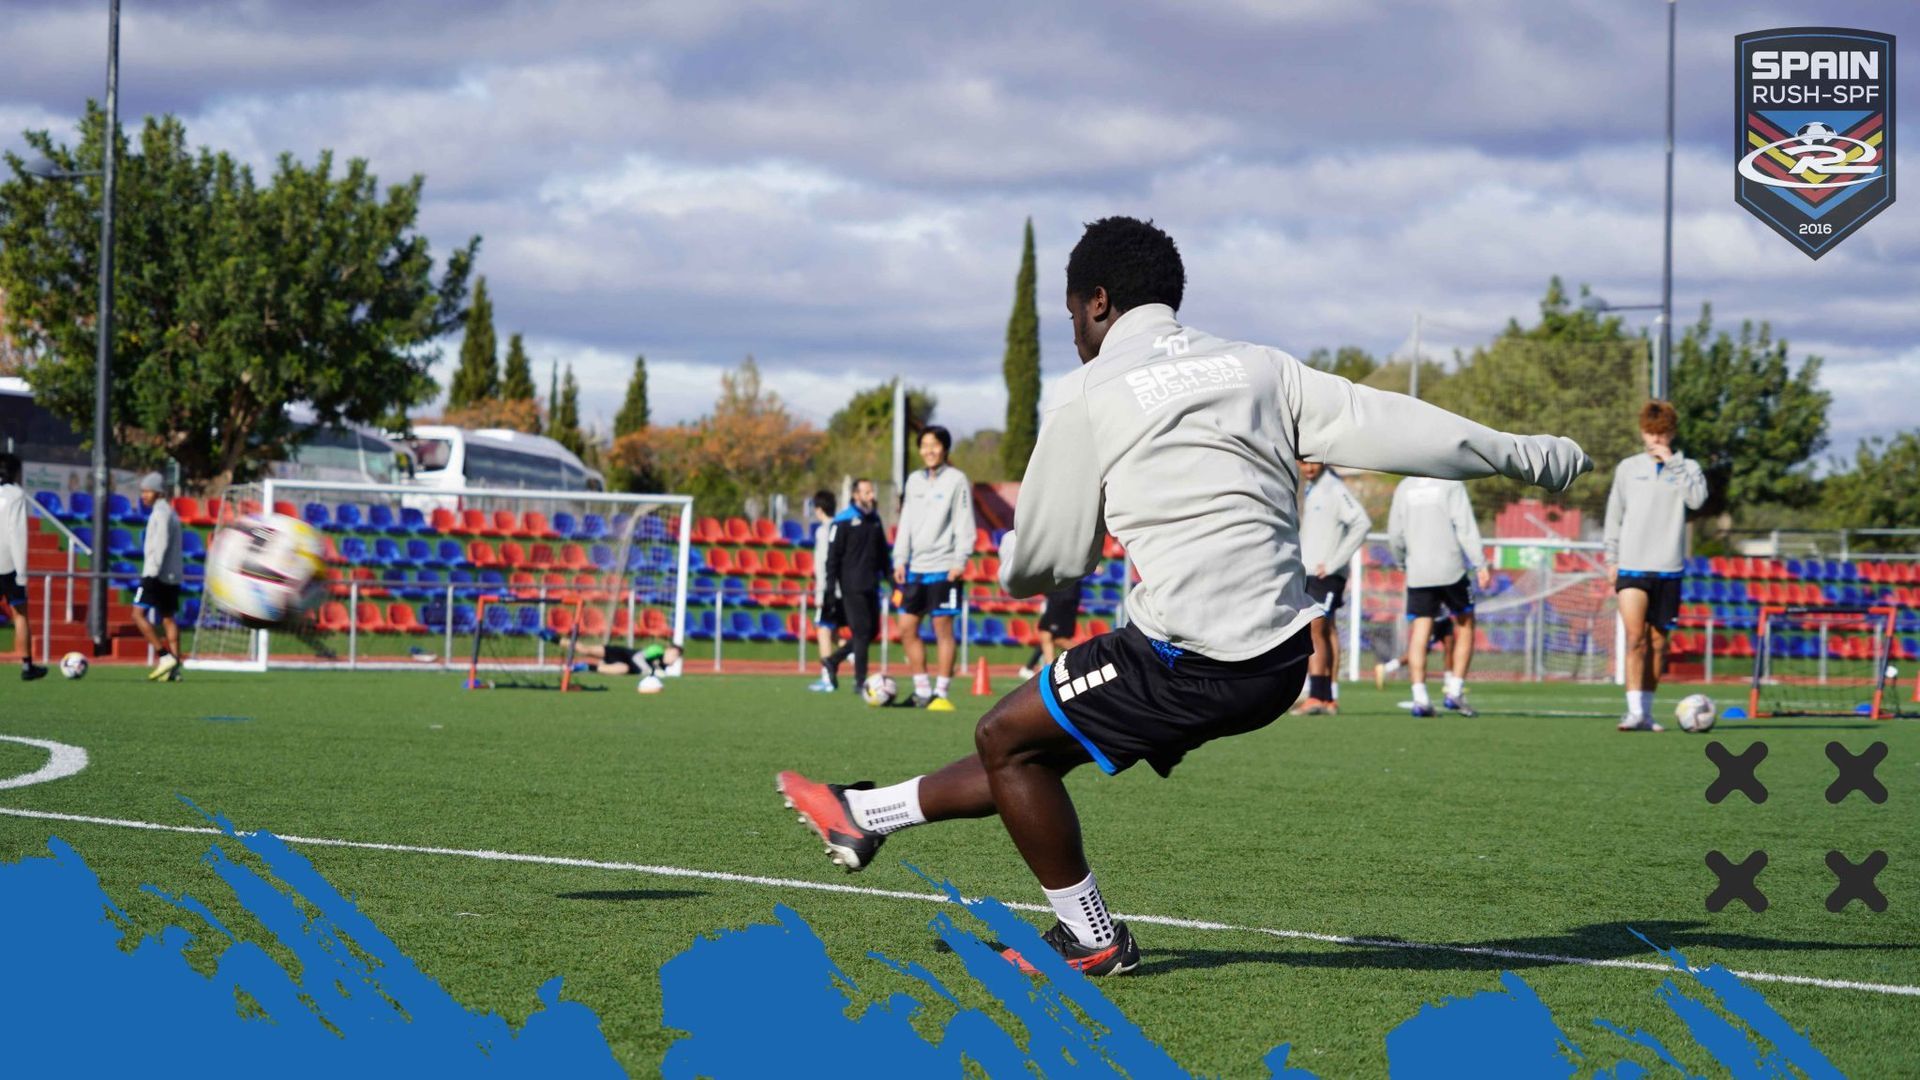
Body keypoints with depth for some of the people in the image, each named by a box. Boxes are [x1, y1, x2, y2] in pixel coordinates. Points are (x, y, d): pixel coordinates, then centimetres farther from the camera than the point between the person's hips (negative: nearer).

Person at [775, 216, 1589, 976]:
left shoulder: (1087, 395, -1)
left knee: (1007, 737, 12)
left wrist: (1009, 548, 30)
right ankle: (865, 817, 31)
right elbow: (1392, 425, 9)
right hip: (1280, 661, 7)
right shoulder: (1259, 368, 13)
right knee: (1040, 744, 19)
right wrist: (1533, 456, 18)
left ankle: (1090, 938, 20)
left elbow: (1048, 560, 5)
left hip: (1186, 663, -7)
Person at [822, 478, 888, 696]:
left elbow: (883, 553, 23)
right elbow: (833, 555, -8)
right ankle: (860, 681, -2)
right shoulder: (843, 522, -7)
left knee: (872, 630, 8)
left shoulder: (874, 520, 14)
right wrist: (831, 586, -12)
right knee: (862, 631, -8)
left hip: (871, 586, 7)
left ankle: (834, 660, 23)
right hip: (852, 587, -7)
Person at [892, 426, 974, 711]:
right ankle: (922, 690, 11)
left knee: (943, 628, -4)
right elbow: (906, 522, 16)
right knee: (907, 628, 3)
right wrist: (900, 559, 8)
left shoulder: (957, 480, -2)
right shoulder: (914, 480, 14)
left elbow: (965, 524, -6)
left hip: (943, 567, -6)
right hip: (915, 568, 6)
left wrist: (959, 561, -14)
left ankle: (941, 693, 0)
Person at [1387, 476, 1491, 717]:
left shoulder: (1404, 488, 9)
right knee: (1464, 627, 12)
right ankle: (1454, 692, 4)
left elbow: (1395, 534, 12)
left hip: (1417, 573, 3)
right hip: (1451, 570, -3)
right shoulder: (1451, 484, -3)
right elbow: (1465, 528, -10)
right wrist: (1481, 565, -8)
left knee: (1419, 634, 1)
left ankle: (1420, 698, -10)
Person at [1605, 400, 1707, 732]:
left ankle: (1646, 712, 15)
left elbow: (1697, 499, -15)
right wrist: (1611, 558, 9)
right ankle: (1634, 711, -18)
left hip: (1668, 568, 1)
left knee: (1658, 642, 6)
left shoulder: (1687, 468, 5)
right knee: (1635, 636, -14)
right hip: (1631, 566, -1)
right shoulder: (1628, 468, 9)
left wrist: (1671, 462, -13)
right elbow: (1614, 515, 13)